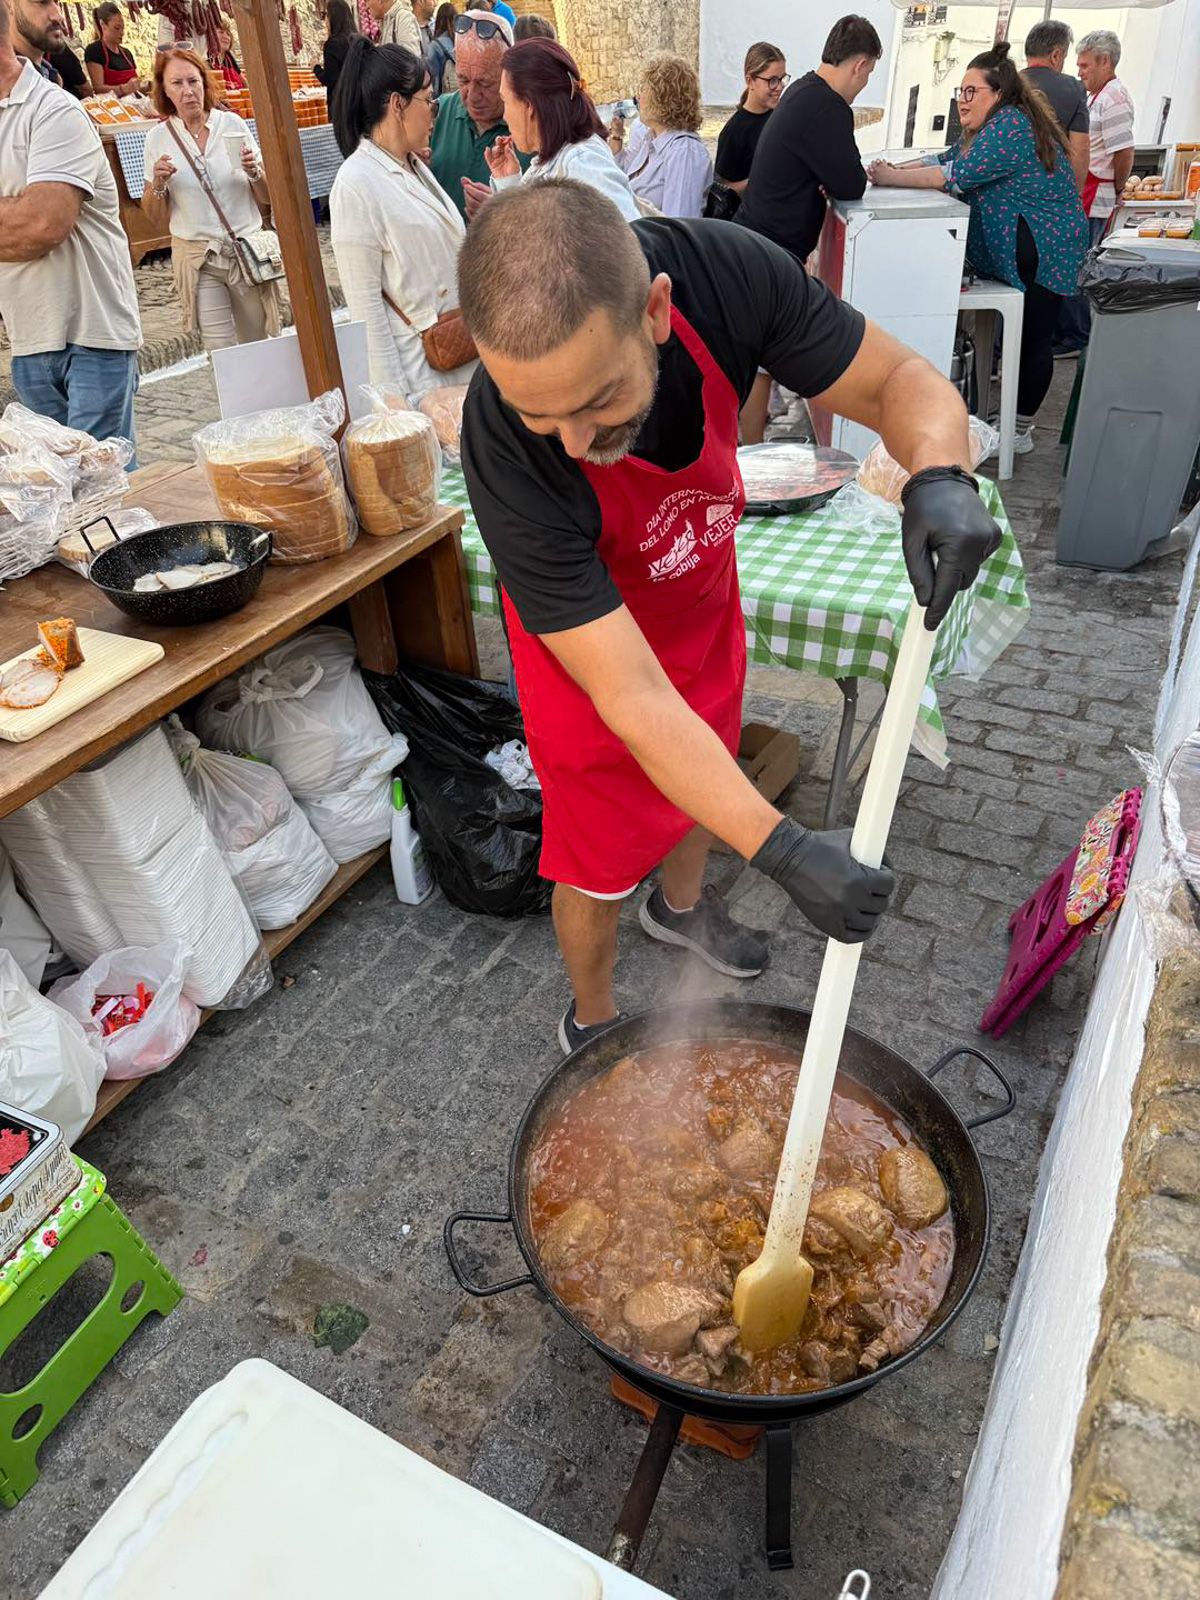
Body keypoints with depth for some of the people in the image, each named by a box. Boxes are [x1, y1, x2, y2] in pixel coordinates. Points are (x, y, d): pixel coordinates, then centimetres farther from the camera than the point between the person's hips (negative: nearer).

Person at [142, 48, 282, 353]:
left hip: (247, 251, 1)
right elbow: (156, 219, 6)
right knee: (222, 356, -8)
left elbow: (267, 199, 7)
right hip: (197, 257, 0)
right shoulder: (158, 138, 2)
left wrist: (254, 173, -12)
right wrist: (158, 184, -12)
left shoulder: (232, 124, 2)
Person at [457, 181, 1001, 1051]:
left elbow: (903, 380, -20)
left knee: (709, 772, 26)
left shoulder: (723, 269, -32)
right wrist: (782, 850, -42)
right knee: (598, 856, 8)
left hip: (702, 587, 5)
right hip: (588, 633, -4)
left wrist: (939, 477, -43)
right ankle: (593, 1022, 39)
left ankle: (681, 903, 59)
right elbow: (632, 696, -38)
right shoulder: (507, 450, -39)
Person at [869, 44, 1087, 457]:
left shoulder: (1011, 125, -19)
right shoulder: (988, 126, 14)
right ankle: (1014, 422, 21)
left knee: (1032, 339, -2)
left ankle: (1021, 431, 4)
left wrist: (893, 178, -22)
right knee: (1014, 335, 13)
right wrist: (895, 170, -6)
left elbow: (958, 175, -28)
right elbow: (947, 160, 11)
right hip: (1010, 252, 10)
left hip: (1042, 255, -10)